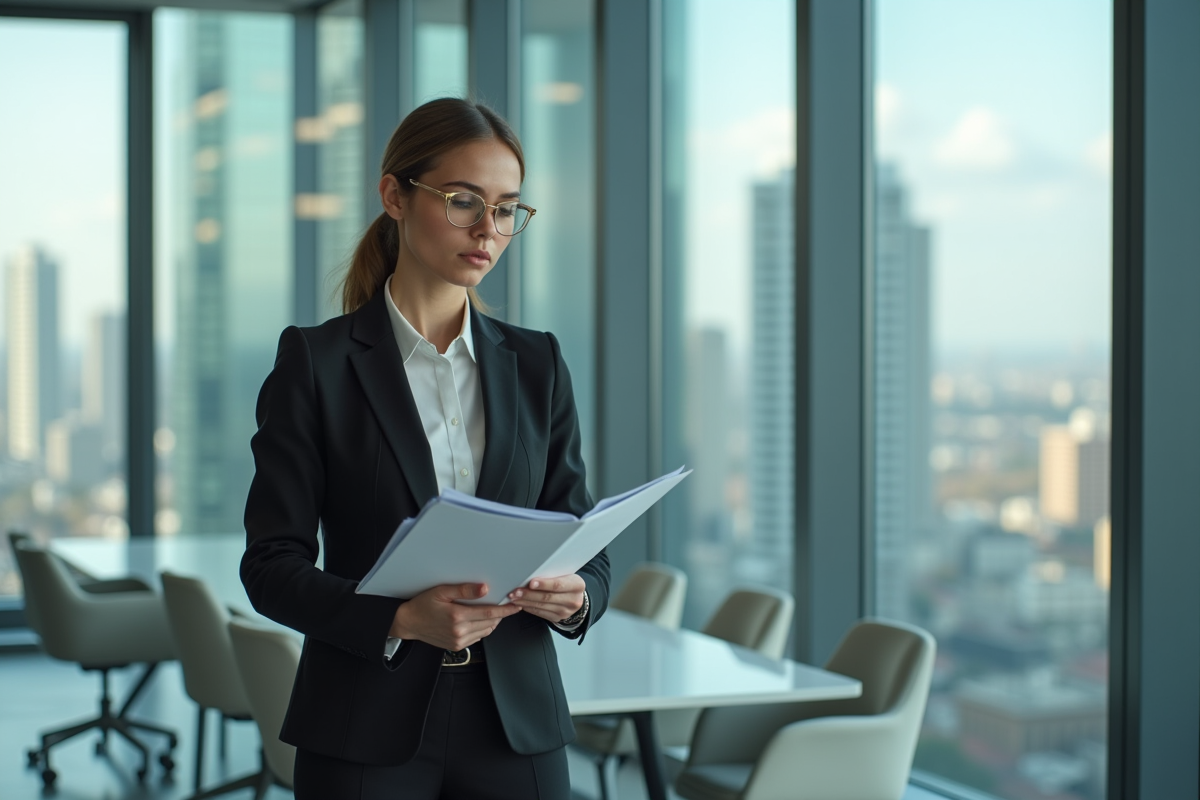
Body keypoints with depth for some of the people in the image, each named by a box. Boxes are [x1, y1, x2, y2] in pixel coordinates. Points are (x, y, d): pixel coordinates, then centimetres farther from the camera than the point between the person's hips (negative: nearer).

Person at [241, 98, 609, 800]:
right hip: (366, 736, -2)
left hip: (516, 725, 3)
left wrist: (573, 597, -14)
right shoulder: (316, 363, -2)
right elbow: (272, 564, -6)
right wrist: (401, 620, -21)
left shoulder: (536, 365, 7)